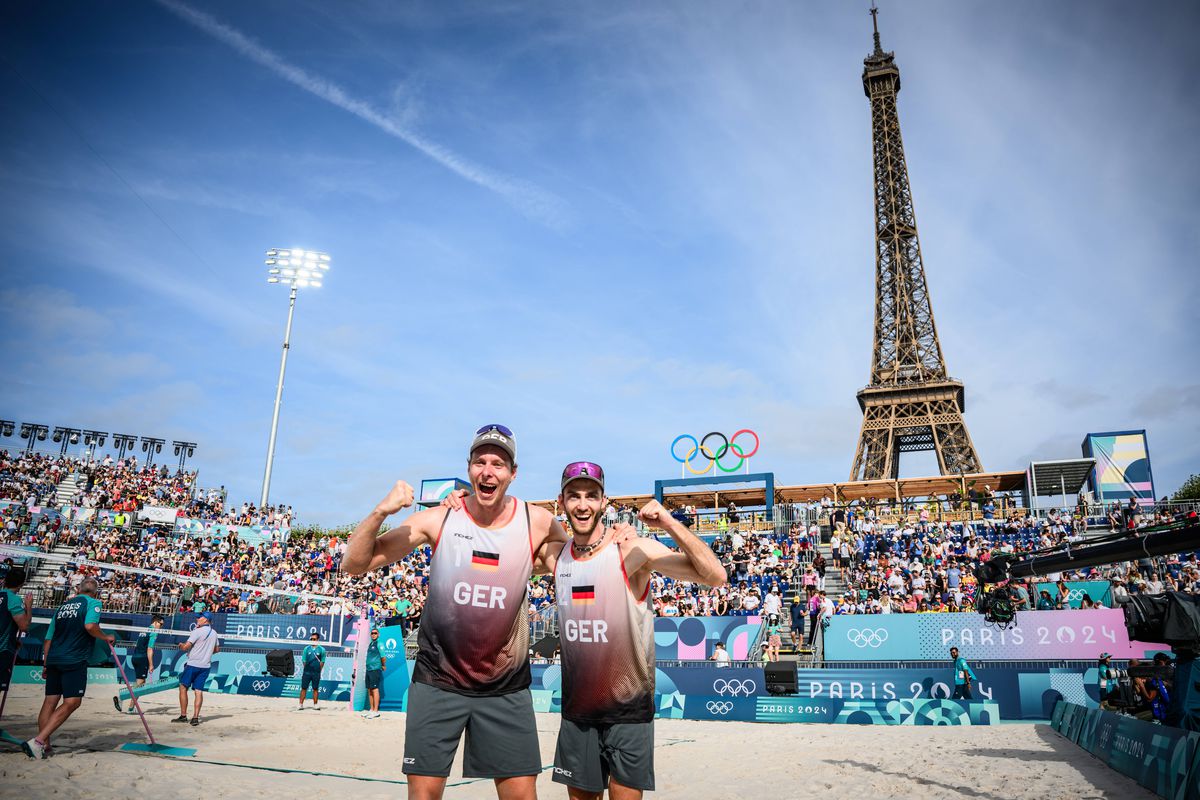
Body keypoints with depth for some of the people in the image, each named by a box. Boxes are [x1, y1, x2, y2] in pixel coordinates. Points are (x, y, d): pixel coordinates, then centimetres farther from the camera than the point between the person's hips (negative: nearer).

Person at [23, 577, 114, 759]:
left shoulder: (63, 606, 21)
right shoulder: (93, 602, 1)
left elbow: (48, 639, 21)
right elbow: (90, 626, -18)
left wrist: (45, 665, 27)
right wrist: (106, 637, -1)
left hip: (53, 659, 7)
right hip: (75, 660, -7)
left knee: (50, 701, 11)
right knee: (71, 702, -6)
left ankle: (44, 744, 12)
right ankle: (38, 741, -16)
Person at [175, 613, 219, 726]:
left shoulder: (197, 632, -12)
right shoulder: (214, 633, 9)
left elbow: (186, 647, -15)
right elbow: (217, 649, 18)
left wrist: (181, 645, 7)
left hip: (193, 664, -6)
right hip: (205, 666, 6)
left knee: (183, 688, 8)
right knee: (198, 691, 6)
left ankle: (183, 716, 9)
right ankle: (195, 717, 1)